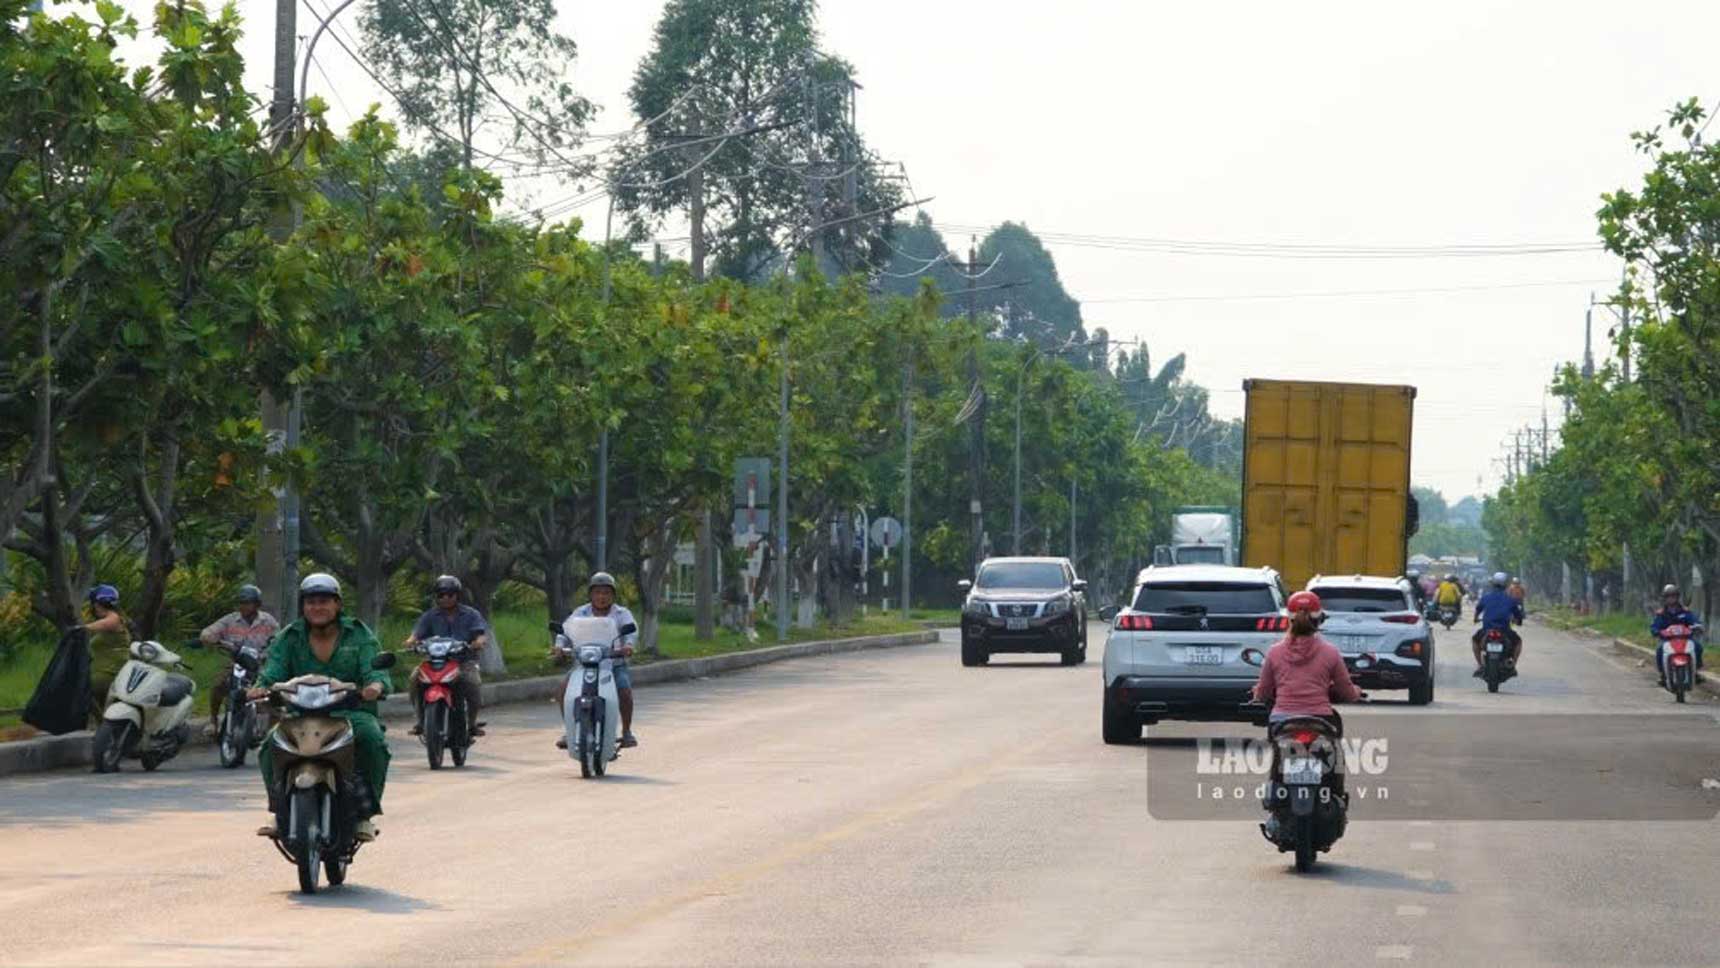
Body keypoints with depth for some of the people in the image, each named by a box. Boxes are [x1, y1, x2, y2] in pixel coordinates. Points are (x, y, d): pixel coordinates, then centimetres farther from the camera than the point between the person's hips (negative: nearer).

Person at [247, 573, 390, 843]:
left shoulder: (359, 634, 9)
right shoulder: (289, 638, 13)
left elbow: (374, 668, -4)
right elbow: (274, 671, -1)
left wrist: (376, 685, -29)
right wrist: (262, 687, -25)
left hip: (351, 712, -1)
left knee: (371, 739, -33)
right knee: (273, 746, -27)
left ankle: (364, 814, -23)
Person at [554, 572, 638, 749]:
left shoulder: (622, 613, 7)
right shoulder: (581, 613, 12)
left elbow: (632, 630, -11)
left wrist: (628, 645, -35)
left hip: (615, 664, -2)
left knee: (625, 690, -28)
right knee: (564, 688, -20)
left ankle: (627, 731, -8)